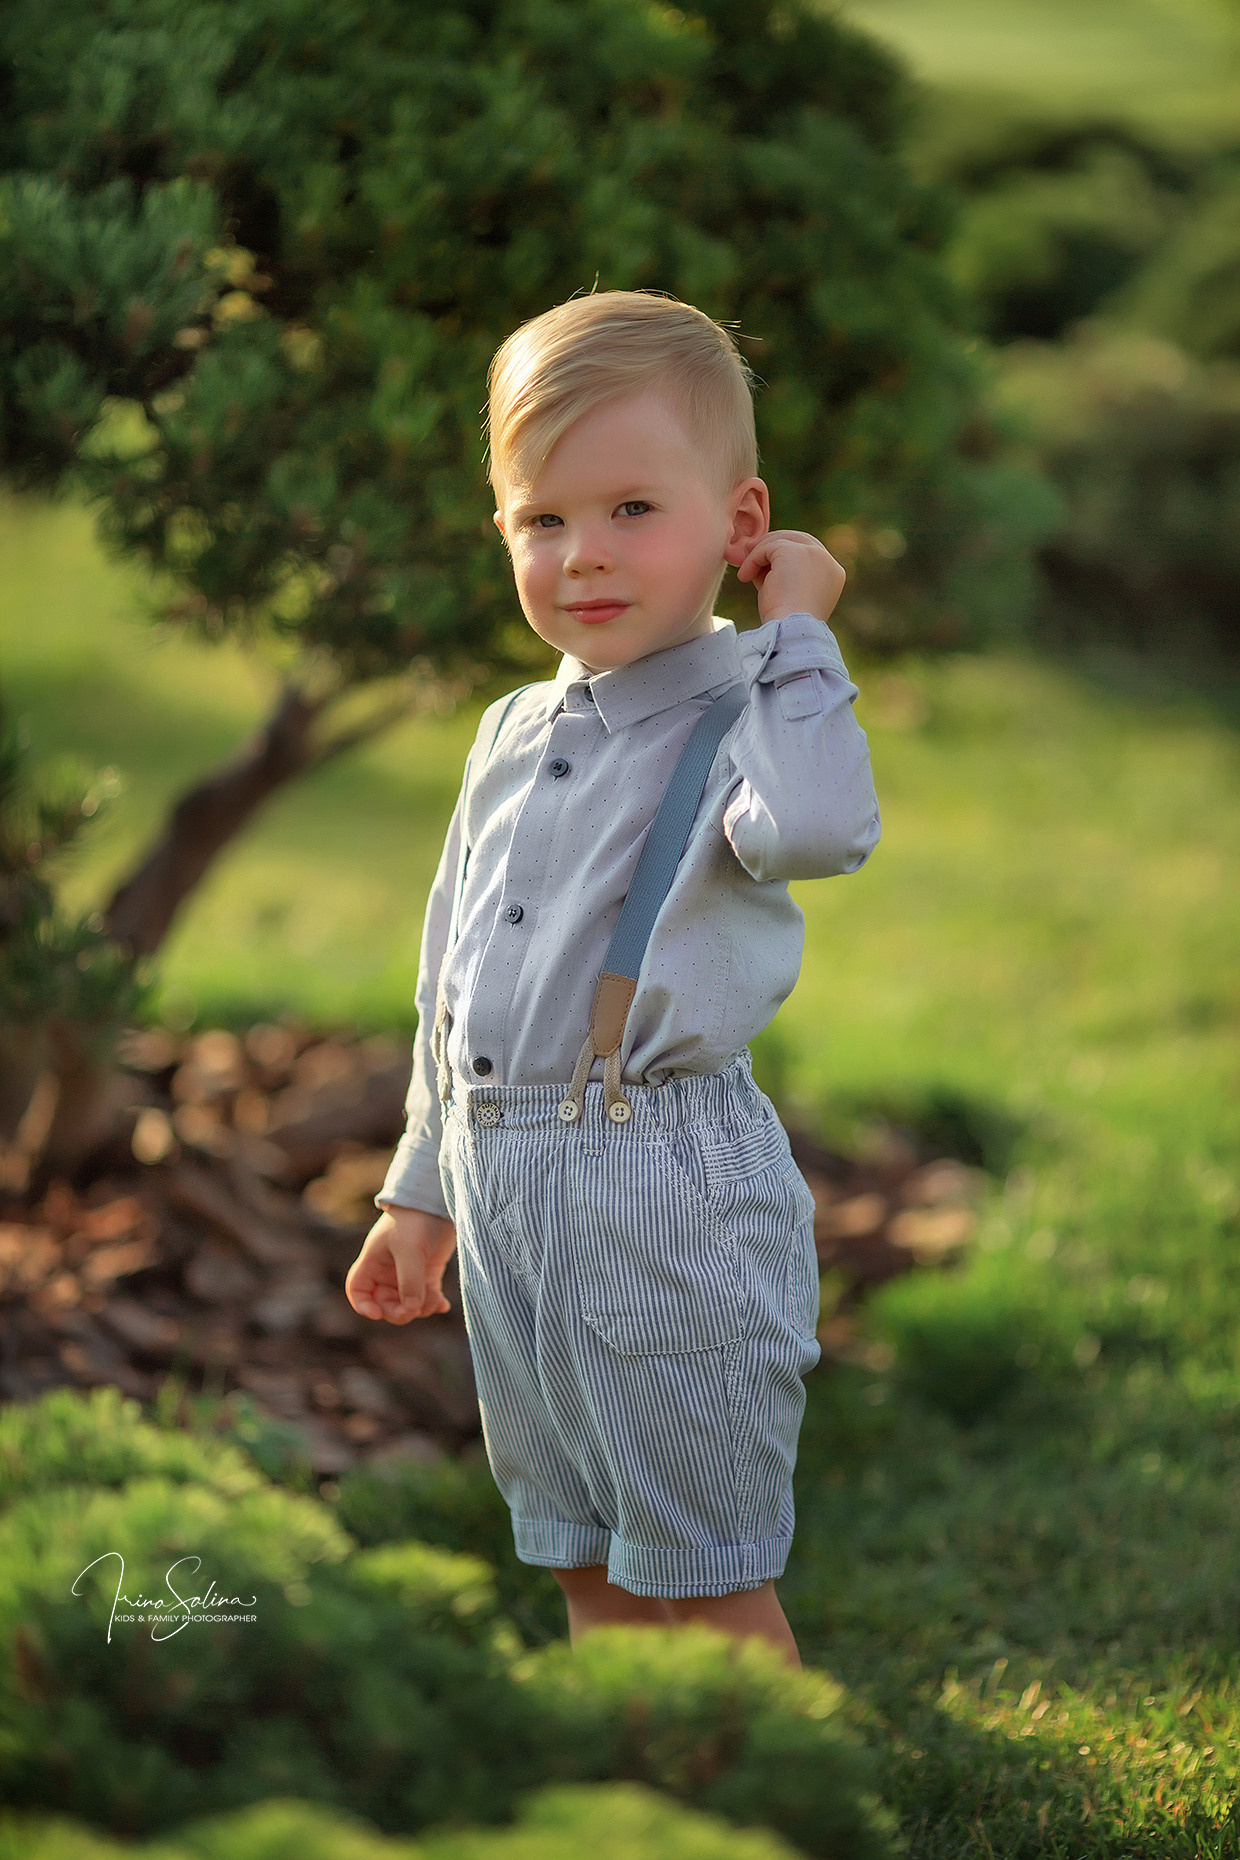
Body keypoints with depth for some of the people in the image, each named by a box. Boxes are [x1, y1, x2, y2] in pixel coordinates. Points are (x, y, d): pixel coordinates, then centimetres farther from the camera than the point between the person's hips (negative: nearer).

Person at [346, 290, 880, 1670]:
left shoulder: (753, 714, -8)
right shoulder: (513, 736, 12)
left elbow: (818, 827, -34)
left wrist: (797, 626, -22)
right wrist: (420, 1191, 21)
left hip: (672, 1190, -7)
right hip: (503, 1190, 7)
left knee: (710, 1583, 1)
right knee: (585, 1569, 18)